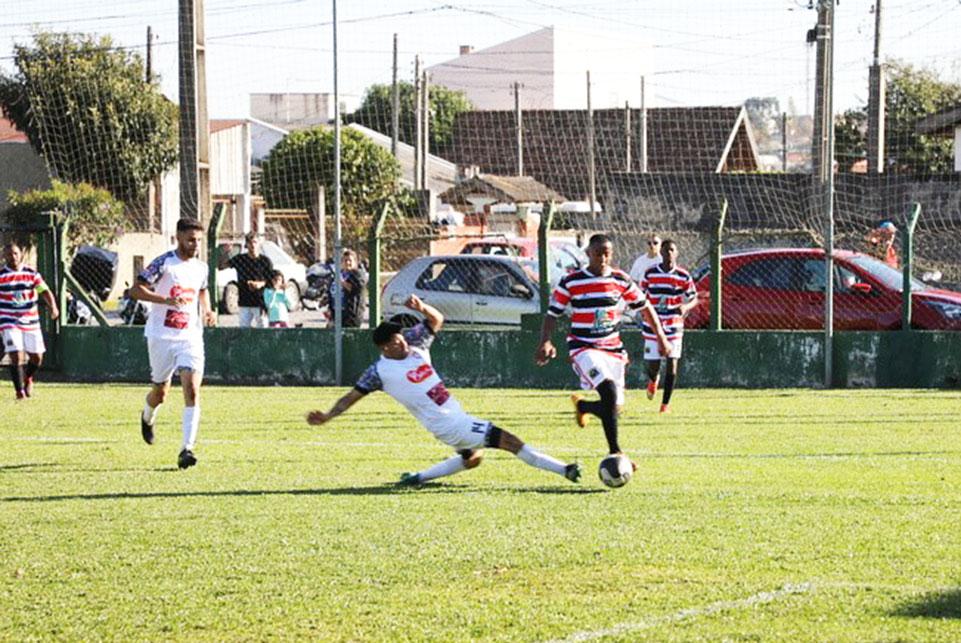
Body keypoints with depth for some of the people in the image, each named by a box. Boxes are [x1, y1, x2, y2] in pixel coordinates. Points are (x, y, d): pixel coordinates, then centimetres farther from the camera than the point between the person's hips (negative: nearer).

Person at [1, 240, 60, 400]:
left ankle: (28, 379, 37)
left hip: (31, 322, 3)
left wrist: (53, 307, -21)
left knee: (37, 357, 6)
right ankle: (19, 390, -4)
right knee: (16, 356, -16)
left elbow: (45, 291, -4)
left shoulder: (31, 273, 2)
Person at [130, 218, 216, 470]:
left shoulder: (201, 267, 7)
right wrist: (166, 300, -27)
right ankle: (148, 418, 48)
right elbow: (136, 290, -15)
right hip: (162, 336, -3)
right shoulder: (163, 263, -10)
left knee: (192, 389, -16)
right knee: (160, 392, 11)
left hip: (191, 337, 3)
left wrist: (208, 311, 9)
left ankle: (187, 449, -20)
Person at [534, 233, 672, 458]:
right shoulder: (571, 282, -5)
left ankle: (581, 405, 38)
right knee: (610, 392, -27)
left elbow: (645, 307, 13)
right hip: (583, 347, -5)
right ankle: (615, 452, -24)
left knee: (615, 406, 2)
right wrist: (545, 342, -15)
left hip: (612, 348, 5)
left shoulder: (621, 280, 2)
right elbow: (553, 314, 0)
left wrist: (661, 337, 10)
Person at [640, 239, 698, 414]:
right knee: (653, 365, 3)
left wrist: (685, 307, -22)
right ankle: (653, 380, 42)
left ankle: (666, 403, 4)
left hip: (674, 327, -1)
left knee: (672, 364, -7)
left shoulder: (683, 276, -3)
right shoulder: (650, 273, -1)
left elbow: (694, 299, 0)